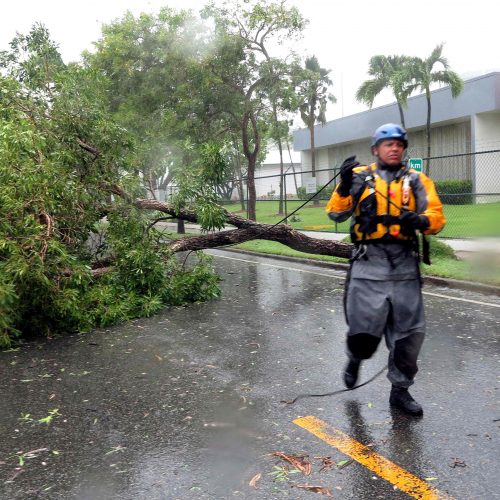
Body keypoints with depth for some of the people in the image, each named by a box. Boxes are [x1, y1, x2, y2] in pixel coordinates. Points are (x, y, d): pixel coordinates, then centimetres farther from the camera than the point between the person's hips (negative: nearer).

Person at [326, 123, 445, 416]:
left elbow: (437, 218, 1)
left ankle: (400, 390, 25)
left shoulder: (417, 180, 11)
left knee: (411, 332, 6)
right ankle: (356, 359, 31)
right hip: (369, 264, -2)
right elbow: (336, 214, 1)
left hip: (405, 266, 3)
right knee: (365, 331, -6)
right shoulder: (360, 177, 7)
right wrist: (345, 185, -15)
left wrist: (421, 220, -21)